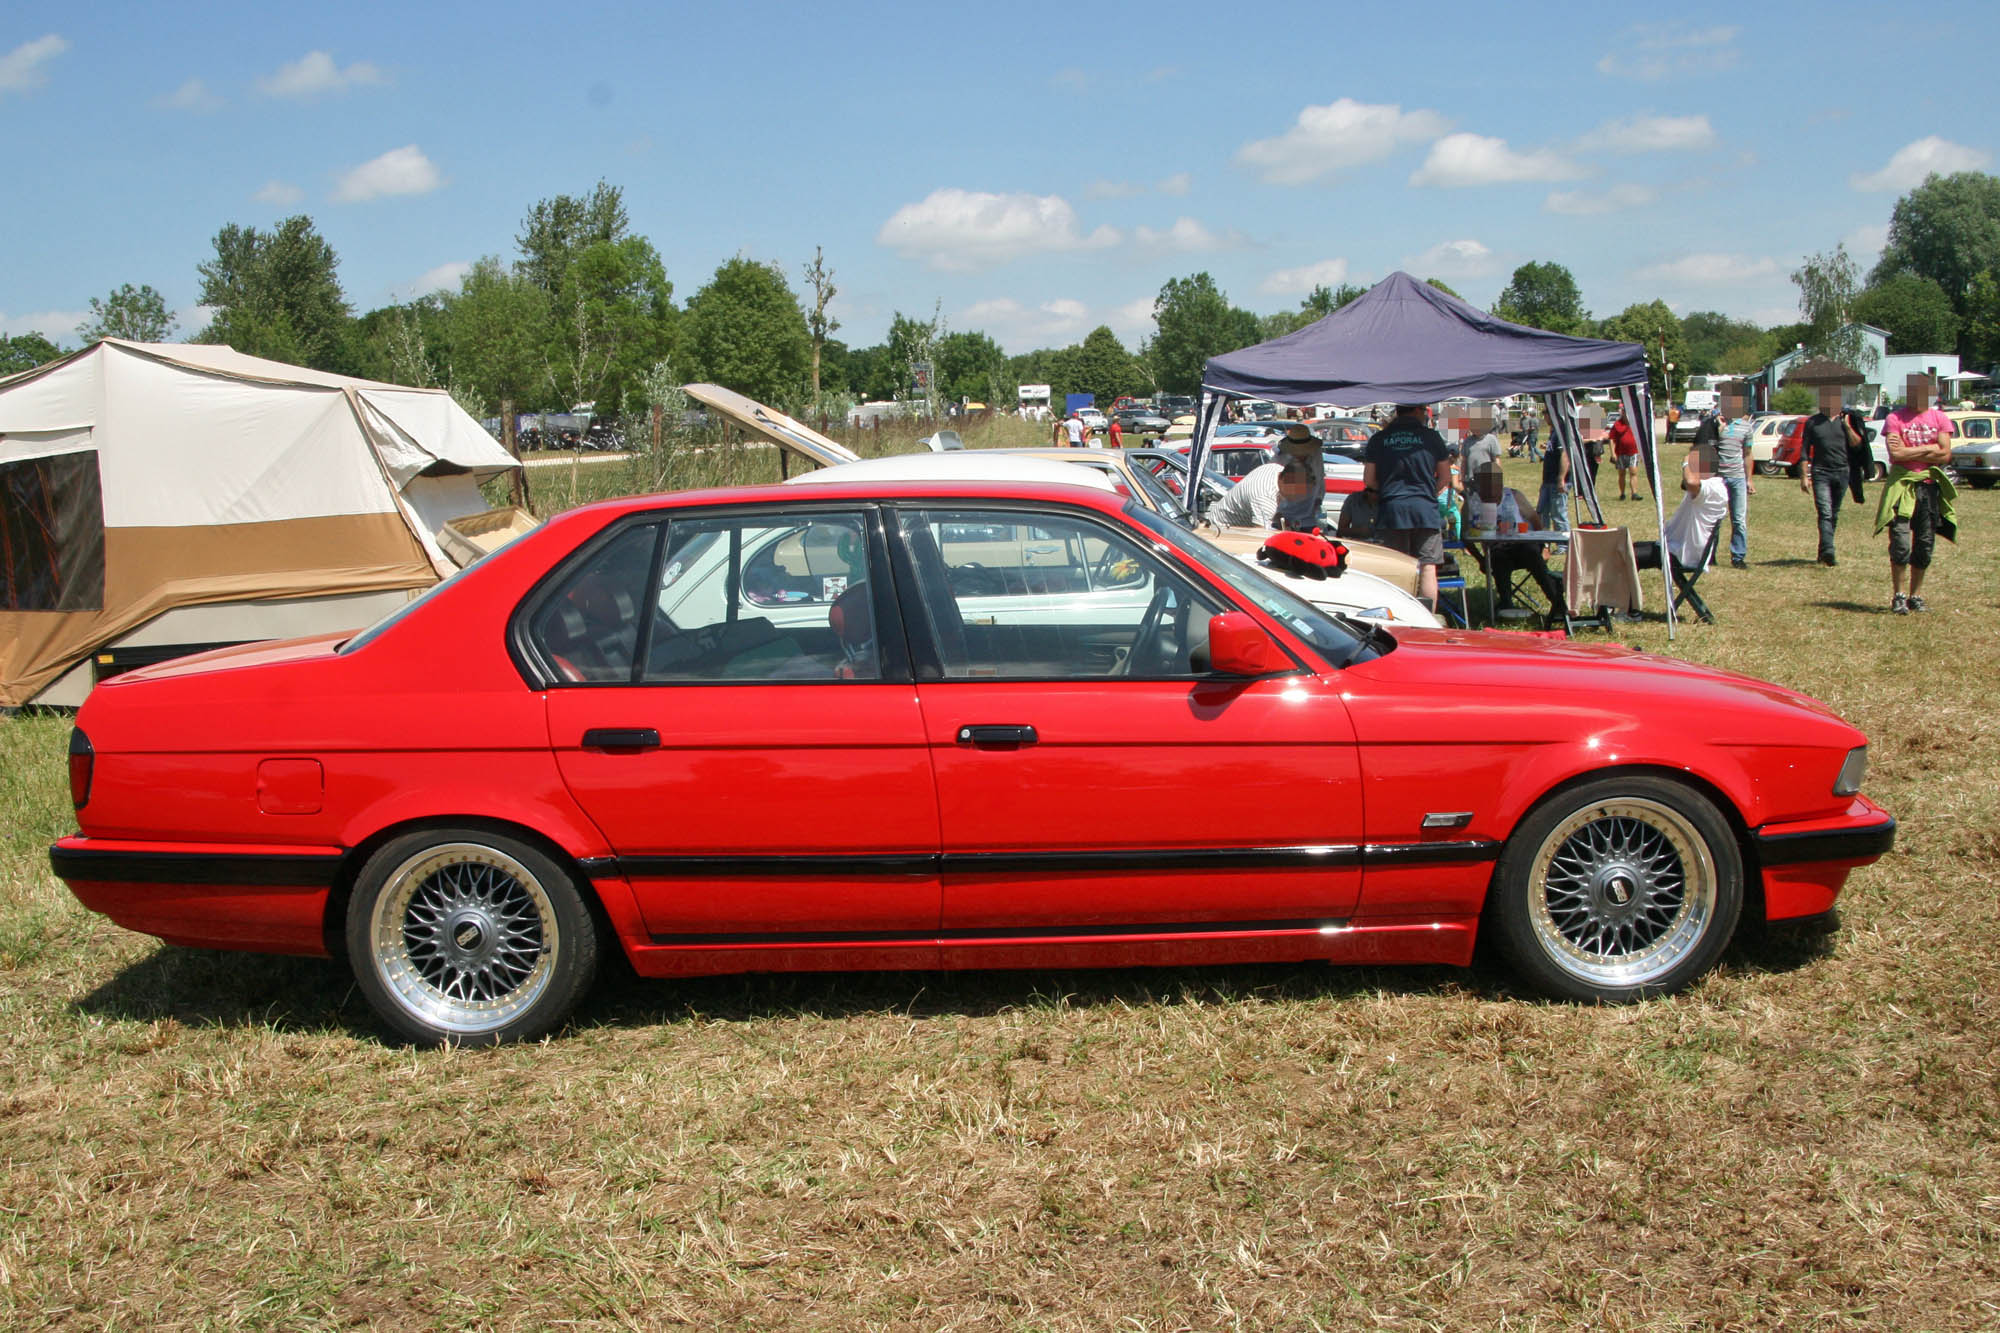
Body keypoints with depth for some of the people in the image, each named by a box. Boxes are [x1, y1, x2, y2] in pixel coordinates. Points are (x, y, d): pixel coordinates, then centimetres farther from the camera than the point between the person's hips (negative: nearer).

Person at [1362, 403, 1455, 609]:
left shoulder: (1378, 439, 4)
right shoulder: (1431, 437, 2)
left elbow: (1369, 480, 6)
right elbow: (1445, 478, 8)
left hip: (1390, 509, 1)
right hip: (1425, 509, -1)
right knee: (1428, 568, 3)